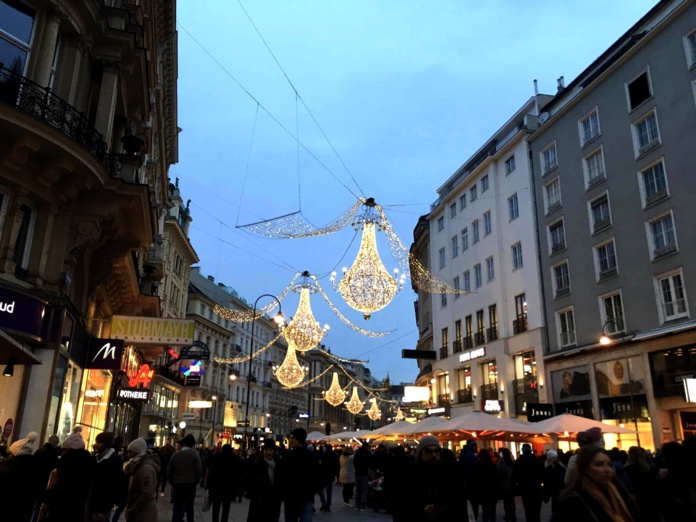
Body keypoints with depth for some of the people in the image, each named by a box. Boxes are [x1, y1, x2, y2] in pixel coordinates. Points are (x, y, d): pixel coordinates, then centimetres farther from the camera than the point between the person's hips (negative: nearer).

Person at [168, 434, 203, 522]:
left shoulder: (175, 454, -1)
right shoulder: (194, 454, -8)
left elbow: (169, 471, 1)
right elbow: (199, 470, -12)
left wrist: (173, 482, 16)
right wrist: (196, 481, 4)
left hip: (177, 484, 1)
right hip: (190, 484, -1)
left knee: (177, 506, 9)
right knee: (189, 506, 13)